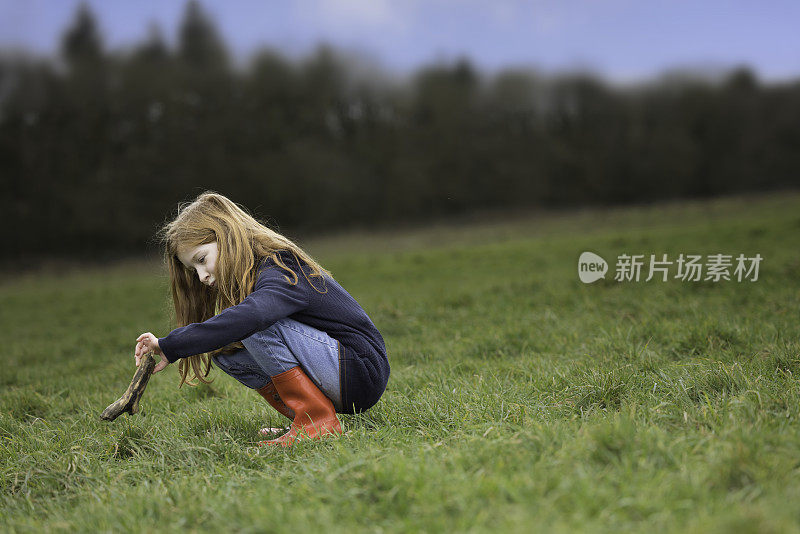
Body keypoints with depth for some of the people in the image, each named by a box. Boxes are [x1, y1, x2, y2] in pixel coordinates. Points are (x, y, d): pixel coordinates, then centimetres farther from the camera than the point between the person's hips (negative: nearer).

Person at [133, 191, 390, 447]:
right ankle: (308, 425, 3)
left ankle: (318, 421, -17)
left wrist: (171, 346, -41)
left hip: (363, 371, -10)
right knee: (225, 350, 4)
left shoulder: (282, 274, -21)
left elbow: (250, 317, -41)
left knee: (256, 326, -25)